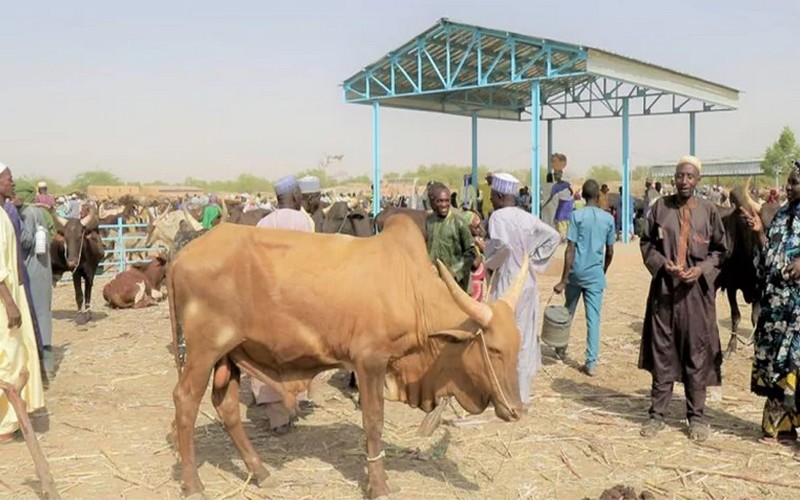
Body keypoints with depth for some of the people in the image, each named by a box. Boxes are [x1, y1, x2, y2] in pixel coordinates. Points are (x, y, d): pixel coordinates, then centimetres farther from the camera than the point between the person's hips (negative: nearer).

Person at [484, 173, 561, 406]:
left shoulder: (498, 216, -14)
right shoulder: (527, 217, 6)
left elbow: (503, 246, -29)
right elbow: (554, 236, 10)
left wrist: (489, 263, -11)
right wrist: (534, 258, 10)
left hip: (507, 284, -7)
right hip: (527, 282, 7)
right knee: (525, 337, 14)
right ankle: (523, 391, 23)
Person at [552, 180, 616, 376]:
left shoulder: (577, 215, -8)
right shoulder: (608, 218, 1)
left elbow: (570, 249, -12)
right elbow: (610, 252, 6)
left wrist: (563, 279, -11)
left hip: (576, 272, -1)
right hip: (596, 273, 1)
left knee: (568, 311, 19)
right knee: (594, 317, 1)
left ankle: (562, 348, 36)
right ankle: (591, 363, -2)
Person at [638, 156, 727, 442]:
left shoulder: (709, 211, 0)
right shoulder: (660, 207, 1)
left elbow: (720, 250, 7)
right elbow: (646, 242, 7)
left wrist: (702, 269, -10)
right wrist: (662, 263, -10)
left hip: (696, 291, 0)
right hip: (664, 289, 1)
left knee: (697, 354, 5)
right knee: (662, 352, 7)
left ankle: (697, 416, 17)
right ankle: (658, 413, 18)